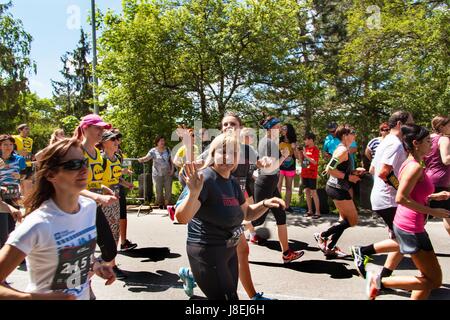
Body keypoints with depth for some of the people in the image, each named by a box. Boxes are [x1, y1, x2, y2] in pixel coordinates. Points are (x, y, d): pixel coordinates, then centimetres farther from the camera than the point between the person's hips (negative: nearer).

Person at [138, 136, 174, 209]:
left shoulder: (167, 150, 7)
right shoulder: (153, 151, -3)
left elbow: (171, 160, 11)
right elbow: (147, 158, -18)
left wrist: (172, 169, 1)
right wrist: (141, 159, -39)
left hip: (167, 173, 2)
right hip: (157, 174, -2)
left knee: (168, 189, 2)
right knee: (158, 190, 0)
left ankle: (166, 204, 14)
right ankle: (160, 203, 17)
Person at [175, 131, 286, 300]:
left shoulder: (233, 183, 5)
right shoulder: (205, 179, -21)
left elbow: (247, 213, 18)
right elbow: (181, 217, -32)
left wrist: (265, 204, 1)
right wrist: (194, 192, -49)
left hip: (229, 251, 9)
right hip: (206, 253, -9)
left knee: (231, 294, 23)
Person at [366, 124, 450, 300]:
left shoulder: (410, 164, 11)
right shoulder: (415, 167, -18)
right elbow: (401, 198, -26)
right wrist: (432, 211, -20)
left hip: (405, 225, 10)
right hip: (411, 229, -10)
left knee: (429, 278, 17)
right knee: (434, 280, 0)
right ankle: (380, 281, 0)